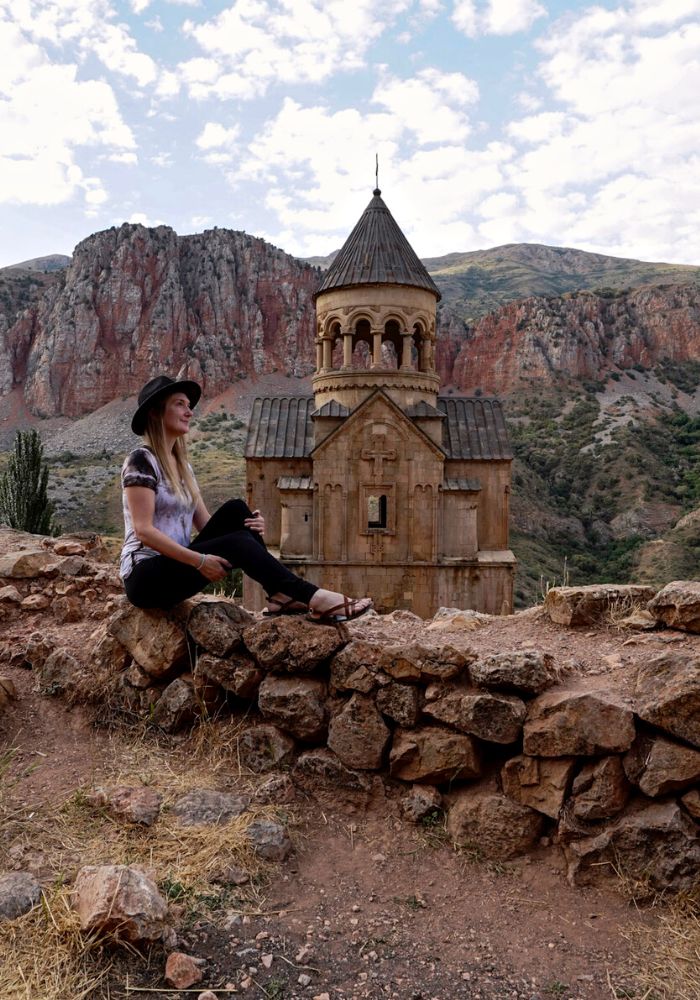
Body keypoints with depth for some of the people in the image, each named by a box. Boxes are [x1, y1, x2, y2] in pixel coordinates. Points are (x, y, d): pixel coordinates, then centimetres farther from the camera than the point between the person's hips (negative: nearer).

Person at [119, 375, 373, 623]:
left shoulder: (181, 465, 14)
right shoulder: (141, 461, -10)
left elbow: (206, 524, 8)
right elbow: (143, 530, -19)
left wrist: (250, 526, -11)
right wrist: (199, 560, -26)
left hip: (176, 566, 7)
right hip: (146, 577, -7)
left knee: (235, 510, -11)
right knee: (236, 543, -26)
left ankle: (280, 596, -19)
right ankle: (313, 598, -26)